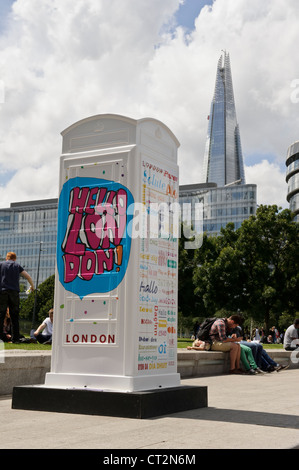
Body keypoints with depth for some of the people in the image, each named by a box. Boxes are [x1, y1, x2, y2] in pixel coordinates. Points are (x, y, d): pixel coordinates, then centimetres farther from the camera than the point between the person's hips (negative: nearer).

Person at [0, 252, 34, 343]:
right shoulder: (17, 265, 16)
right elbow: (28, 276, 12)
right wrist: (32, 286, 27)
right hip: (14, 292, 1)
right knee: (14, 316, 5)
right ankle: (15, 338, 3)